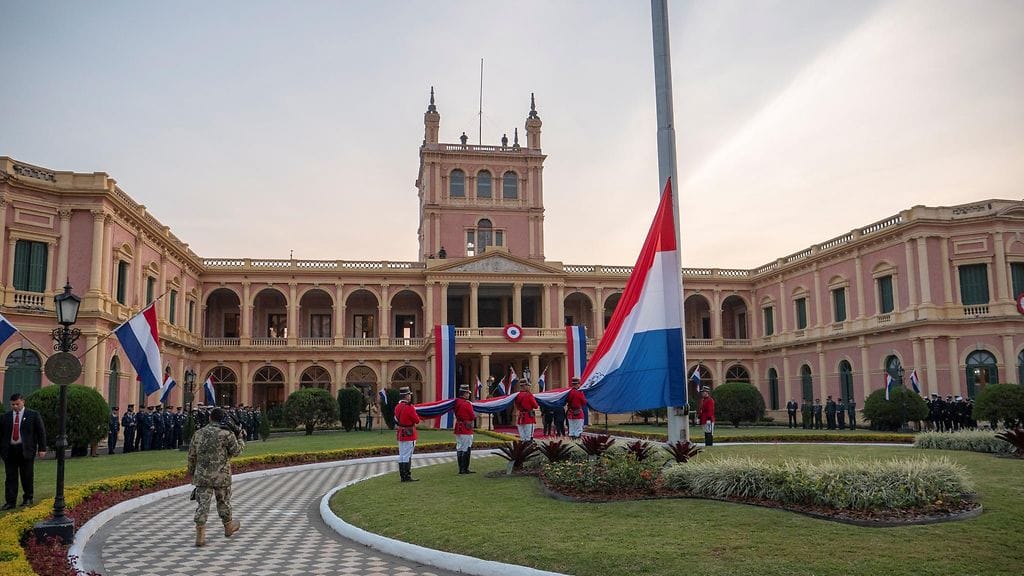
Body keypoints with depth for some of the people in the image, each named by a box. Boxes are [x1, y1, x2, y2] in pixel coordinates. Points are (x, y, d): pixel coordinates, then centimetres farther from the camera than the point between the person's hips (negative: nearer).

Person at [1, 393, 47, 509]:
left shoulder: (33, 415, 2)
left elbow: (41, 432, 1)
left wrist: (42, 448, -4)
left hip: (26, 450, -2)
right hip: (10, 451, 2)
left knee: (27, 477, 5)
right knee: (10, 477, 3)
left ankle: (28, 499, 18)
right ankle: (10, 502, 6)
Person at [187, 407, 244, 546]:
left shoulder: (199, 433, 6)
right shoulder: (227, 433, -8)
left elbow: (192, 455, 11)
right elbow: (236, 451, -8)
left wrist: (192, 472, 22)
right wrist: (239, 437, 5)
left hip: (202, 476, 3)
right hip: (221, 476, -3)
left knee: (202, 504, 2)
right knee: (223, 501, 14)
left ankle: (200, 535, -4)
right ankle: (228, 527, 33)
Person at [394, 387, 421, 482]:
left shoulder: (397, 407, 8)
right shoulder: (409, 407, -17)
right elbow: (417, 420, -10)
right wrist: (415, 413, 6)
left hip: (400, 434, 8)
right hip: (409, 434, -8)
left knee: (401, 456, 10)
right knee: (407, 456, -5)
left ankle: (402, 476, 14)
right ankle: (407, 477, -4)